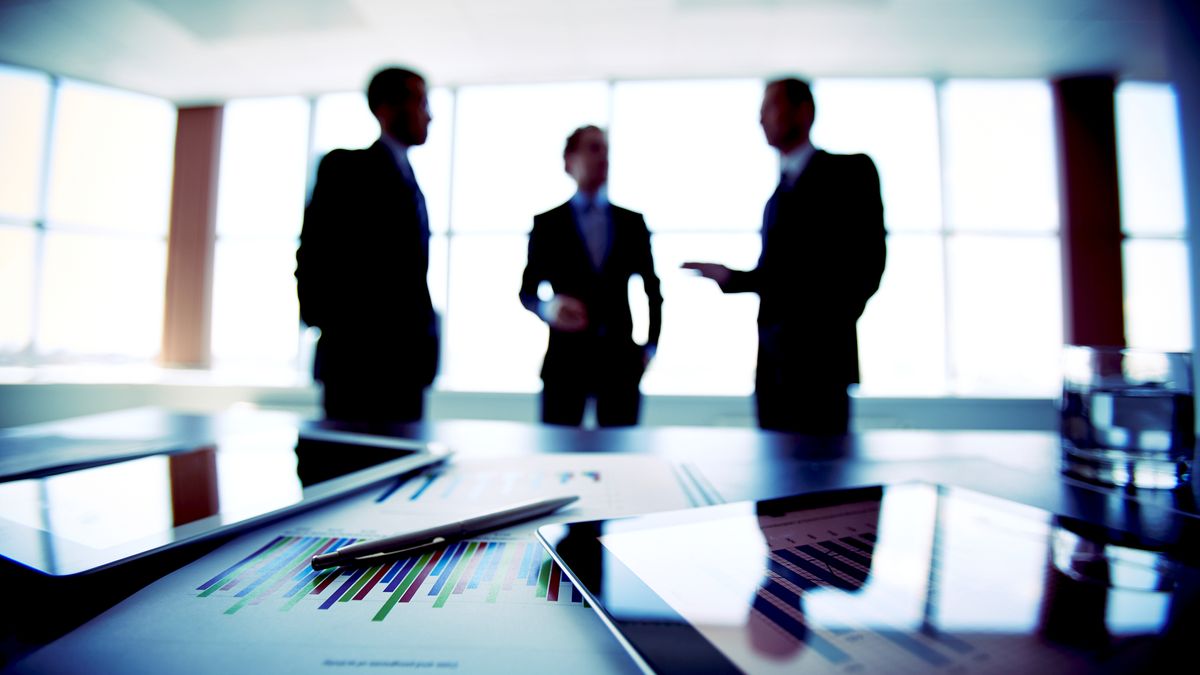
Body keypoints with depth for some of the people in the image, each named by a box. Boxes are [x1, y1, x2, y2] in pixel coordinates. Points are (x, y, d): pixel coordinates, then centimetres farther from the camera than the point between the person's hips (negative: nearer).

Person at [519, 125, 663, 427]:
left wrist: (651, 345, 7)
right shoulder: (547, 223, 4)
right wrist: (548, 308, -17)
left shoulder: (632, 222, 9)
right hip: (565, 357, -1)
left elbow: (652, 287, 15)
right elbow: (527, 291, 5)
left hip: (620, 358, 2)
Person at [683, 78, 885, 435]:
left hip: (819, 353, -6)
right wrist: (729, 276, 6)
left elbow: (869, 259, -8)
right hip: (773, 358, 6)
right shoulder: (779, 192, 21)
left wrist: (834, 324, -15)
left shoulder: (848, 171, 1)